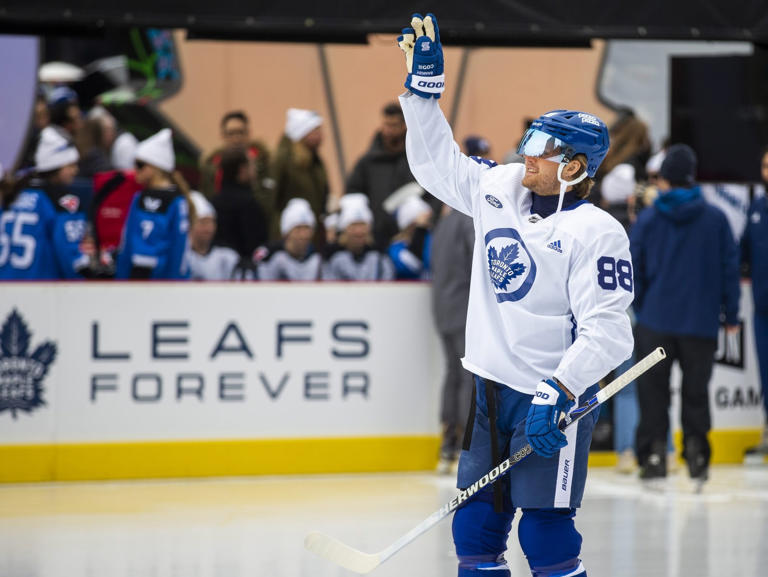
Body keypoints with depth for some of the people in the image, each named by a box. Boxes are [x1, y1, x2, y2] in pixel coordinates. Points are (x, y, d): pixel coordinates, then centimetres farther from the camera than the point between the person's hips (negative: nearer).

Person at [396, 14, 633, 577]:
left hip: (555, 394, -7)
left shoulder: (596, 232, -15)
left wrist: (557, 394, -27)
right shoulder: (499, 189, 5)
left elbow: (606, 332, -20)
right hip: (494, 387, 7)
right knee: (475, 525, 8)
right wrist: (425, 82, 10)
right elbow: (437, 162, 18)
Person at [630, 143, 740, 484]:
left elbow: (632, 269, -2)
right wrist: (731, 315, 10)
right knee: (696, 391, 10)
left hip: (656, 319, -1)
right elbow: (730, 267, 2)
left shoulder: (647, 219, -3)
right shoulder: (715, 219, -2)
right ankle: (696, 450, 2)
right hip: (702, 323, 1)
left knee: (653, 391, 8)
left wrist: (640, 307, 13)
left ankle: (654, 452, 3)